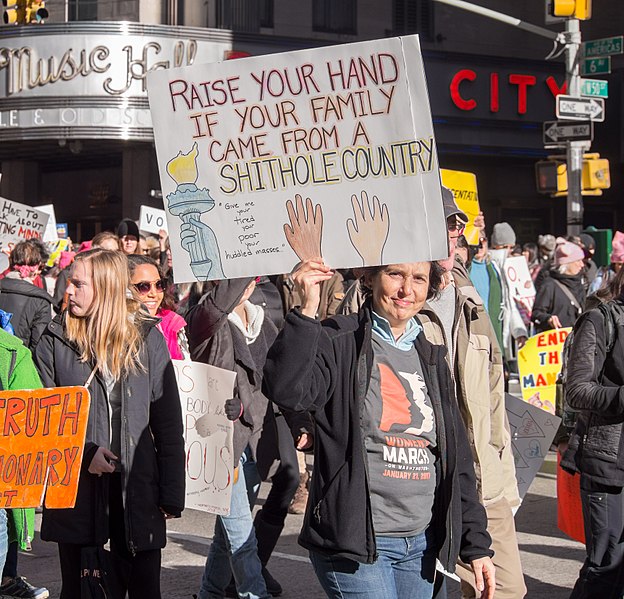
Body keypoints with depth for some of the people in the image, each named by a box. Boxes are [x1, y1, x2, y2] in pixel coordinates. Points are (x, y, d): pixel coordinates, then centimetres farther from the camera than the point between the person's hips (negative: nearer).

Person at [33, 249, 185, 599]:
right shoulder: (56, 340, 3)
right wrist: (83, 453, -14)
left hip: (136, 484, 0)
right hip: (75, 486, 1)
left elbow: (169, 421, 2)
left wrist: (173, 492, -2)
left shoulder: (147, 337, 1)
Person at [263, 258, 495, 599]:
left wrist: (476, 545, 14)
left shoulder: (431, 356, 14)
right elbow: (286, 392, -26)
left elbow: (457, 457, 17)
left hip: (421, 545, 7)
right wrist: (307, 312, -29)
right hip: (354, 544, -6)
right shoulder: (339, 343, -5)